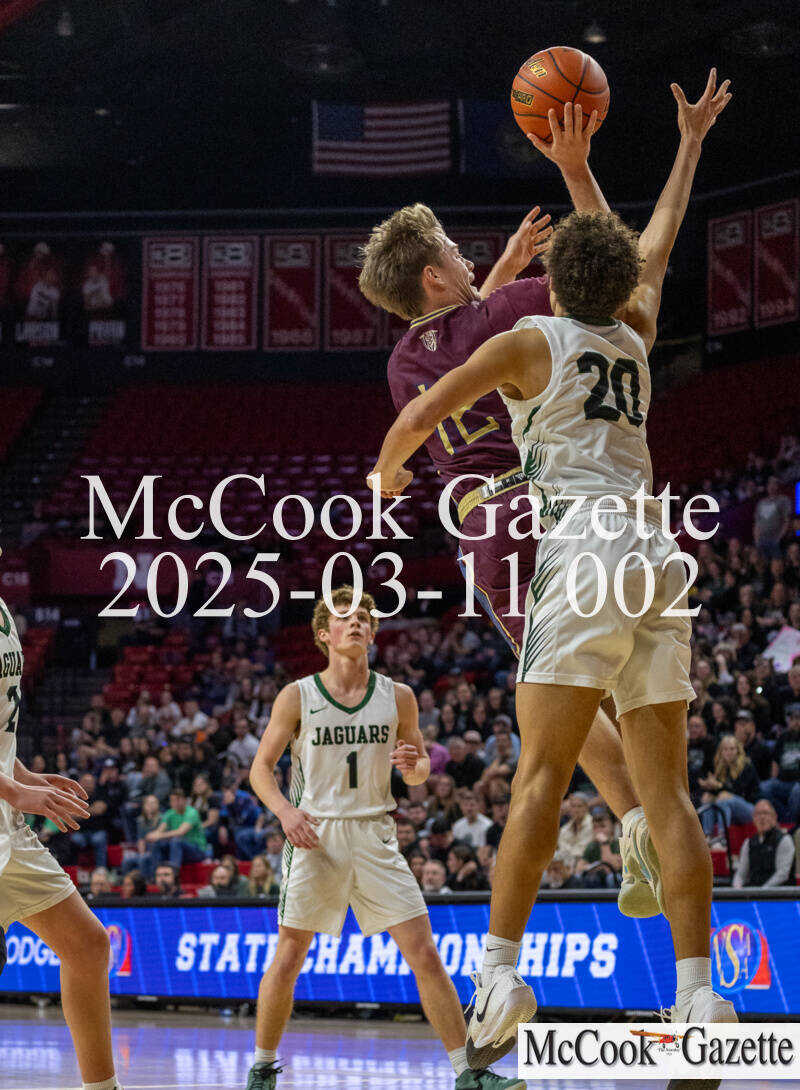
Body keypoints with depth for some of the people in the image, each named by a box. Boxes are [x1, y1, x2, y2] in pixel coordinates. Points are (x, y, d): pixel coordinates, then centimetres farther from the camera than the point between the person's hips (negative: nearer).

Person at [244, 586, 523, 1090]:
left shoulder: (398, 697, 4)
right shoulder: (297, 697, -1)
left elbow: (421, 769, 15)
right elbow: (262, 768, 3)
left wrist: (414, 765, -10)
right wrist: (285, 809, -16)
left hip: (375, 839, 2)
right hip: (315, 838, -1)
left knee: (426, 957, -5)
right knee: (287, 961, -1)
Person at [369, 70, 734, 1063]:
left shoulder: (532, 339, 6)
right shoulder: (634, 338, 20)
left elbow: (420, 414, -2)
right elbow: (655, 245, 39)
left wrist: (386, 473, 20)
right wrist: (690, 143, 52)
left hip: (586, 547, -5)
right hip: (658, 559, 5)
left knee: (541, 774, -11)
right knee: (666, 789, 1)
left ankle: (500, 972, -19)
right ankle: (697, 991, -6)